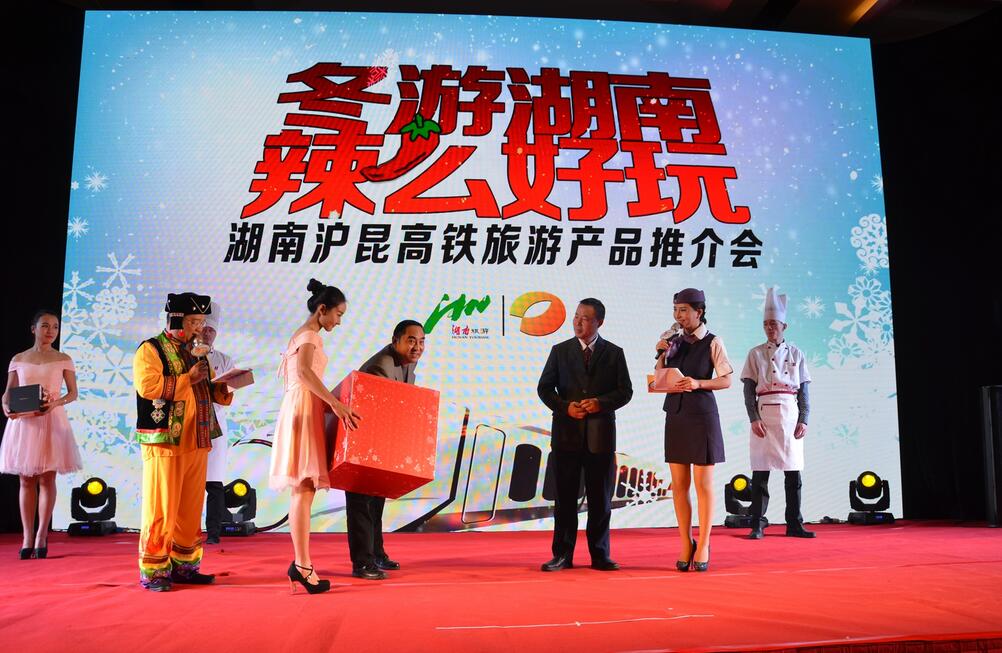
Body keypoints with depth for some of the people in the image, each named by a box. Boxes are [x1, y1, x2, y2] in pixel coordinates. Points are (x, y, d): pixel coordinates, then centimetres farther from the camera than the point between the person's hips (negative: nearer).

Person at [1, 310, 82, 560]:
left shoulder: (63, 359, 4)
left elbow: (73, 392, 2)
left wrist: (56, 403, -17)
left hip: (52, 422, -1)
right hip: (23, 422, 2)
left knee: (47, 479, -1)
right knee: (26, 480, 4)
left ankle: (41, 537, 5)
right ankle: (27, 538, 8)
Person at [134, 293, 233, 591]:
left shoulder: (194, 352, 19)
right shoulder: (151, 349, -4)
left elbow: (206, 391, 24)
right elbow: (147, 386, -20)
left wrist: (223, 388, 3)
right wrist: (187, 378, -17)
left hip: (196, 443, 7)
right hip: (164, 443, -7)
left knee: (191, 509, 11)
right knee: (161, 508, -3)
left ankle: (184, 565, 21)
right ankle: (152, 571, 7)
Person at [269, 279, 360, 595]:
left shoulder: (300, 334, 20)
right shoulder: (310, 335, -10)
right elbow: (304, 372, -28)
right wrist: (335, 402, -31)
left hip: (300, 409, 10)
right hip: (304, 410, -10)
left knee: (302, 490, 8)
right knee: (304, 489, -11)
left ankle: (300, 562, 11)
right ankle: (303, 565, -12)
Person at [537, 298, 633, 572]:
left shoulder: (614, 353, 6)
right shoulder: (560, 351, 6)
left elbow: (625, 391, 3)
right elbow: (544, 388, 5)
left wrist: (601, 403, -14)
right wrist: (565, 406, -11)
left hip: (601, 434, 0)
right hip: (566, 433, 0)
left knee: (600, 499, 6)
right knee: (565, 497, 4)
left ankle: (600, 555, 16)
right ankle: (562, 555, 11)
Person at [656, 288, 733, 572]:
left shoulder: (712, 342, -4)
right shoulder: (674, 342, 8)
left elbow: (726, 380, -6)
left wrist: (698, 383, -19)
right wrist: (661, 355, -5)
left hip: (702, 415, -5)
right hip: (675, 416, 5)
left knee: (703, 485, 2)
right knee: (679, 485, 8)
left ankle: (703, 546, 13)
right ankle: (686, 545, 18)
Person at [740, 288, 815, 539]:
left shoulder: (796, 354, 10)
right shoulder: (755, 354, 6)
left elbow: (804, 391, 8)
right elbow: (749, 390, 1)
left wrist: (803, 421, -2)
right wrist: (754, 419, -9)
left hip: (791, 417, 2)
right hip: (764, 416, -2)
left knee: (793, 470, 3)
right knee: (760, 471, -2)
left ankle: (795, 524, 13)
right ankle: (757, 525, 4)